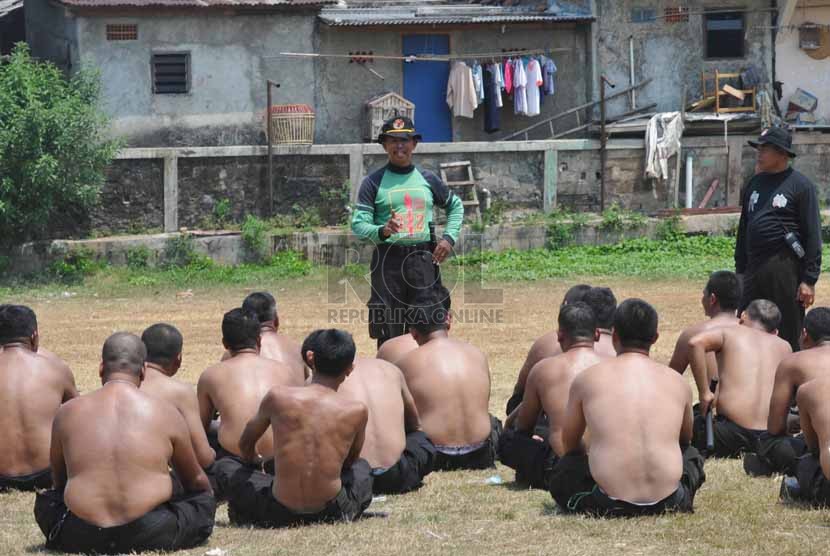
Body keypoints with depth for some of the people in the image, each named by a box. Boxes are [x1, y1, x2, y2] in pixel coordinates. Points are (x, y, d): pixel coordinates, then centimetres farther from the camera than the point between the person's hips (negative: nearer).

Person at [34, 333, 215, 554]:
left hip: (81, 538, 1)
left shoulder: (67, 413, 8)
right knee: (204, 502, 23)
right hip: (151, 536, -1)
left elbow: (59, 480, 24)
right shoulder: (165, 413, 5)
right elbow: (196, 481, 20)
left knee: (45, 501, 31)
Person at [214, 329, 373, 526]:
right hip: (333, 512, 1)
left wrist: (250, 459, 38)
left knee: (224, 466, 25)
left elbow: (246, 443, 14)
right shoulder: (357, 411, -6)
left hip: (280, 514, -1)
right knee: (361, 468, 35)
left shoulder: (277, 398, -7)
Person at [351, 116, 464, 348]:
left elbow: (455, 206, 28)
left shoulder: (428, 179, 14)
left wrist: (449, 237, 12)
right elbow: (358, 224, -3)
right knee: (388, 335, -5)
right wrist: (382, 231, -24)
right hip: (388, 258, -2)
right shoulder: (373, 181, 4)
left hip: (424, 259, 3)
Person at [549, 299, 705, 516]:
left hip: (608, 505, -3)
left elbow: (569, 445, 20)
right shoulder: (677, 382, 10)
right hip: (668, 502, 3)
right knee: (692, 456, 35)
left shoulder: (587, 379, 6)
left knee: (563, 468, 26)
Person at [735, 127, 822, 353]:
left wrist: (809, 279, -12)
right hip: (754, 270, 6)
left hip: (785, 269, -6)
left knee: (788, 336, -2)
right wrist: (740, 270, 18)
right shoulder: (754, 184, 15)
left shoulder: (800, 185, -4)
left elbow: (813, 235, -8)